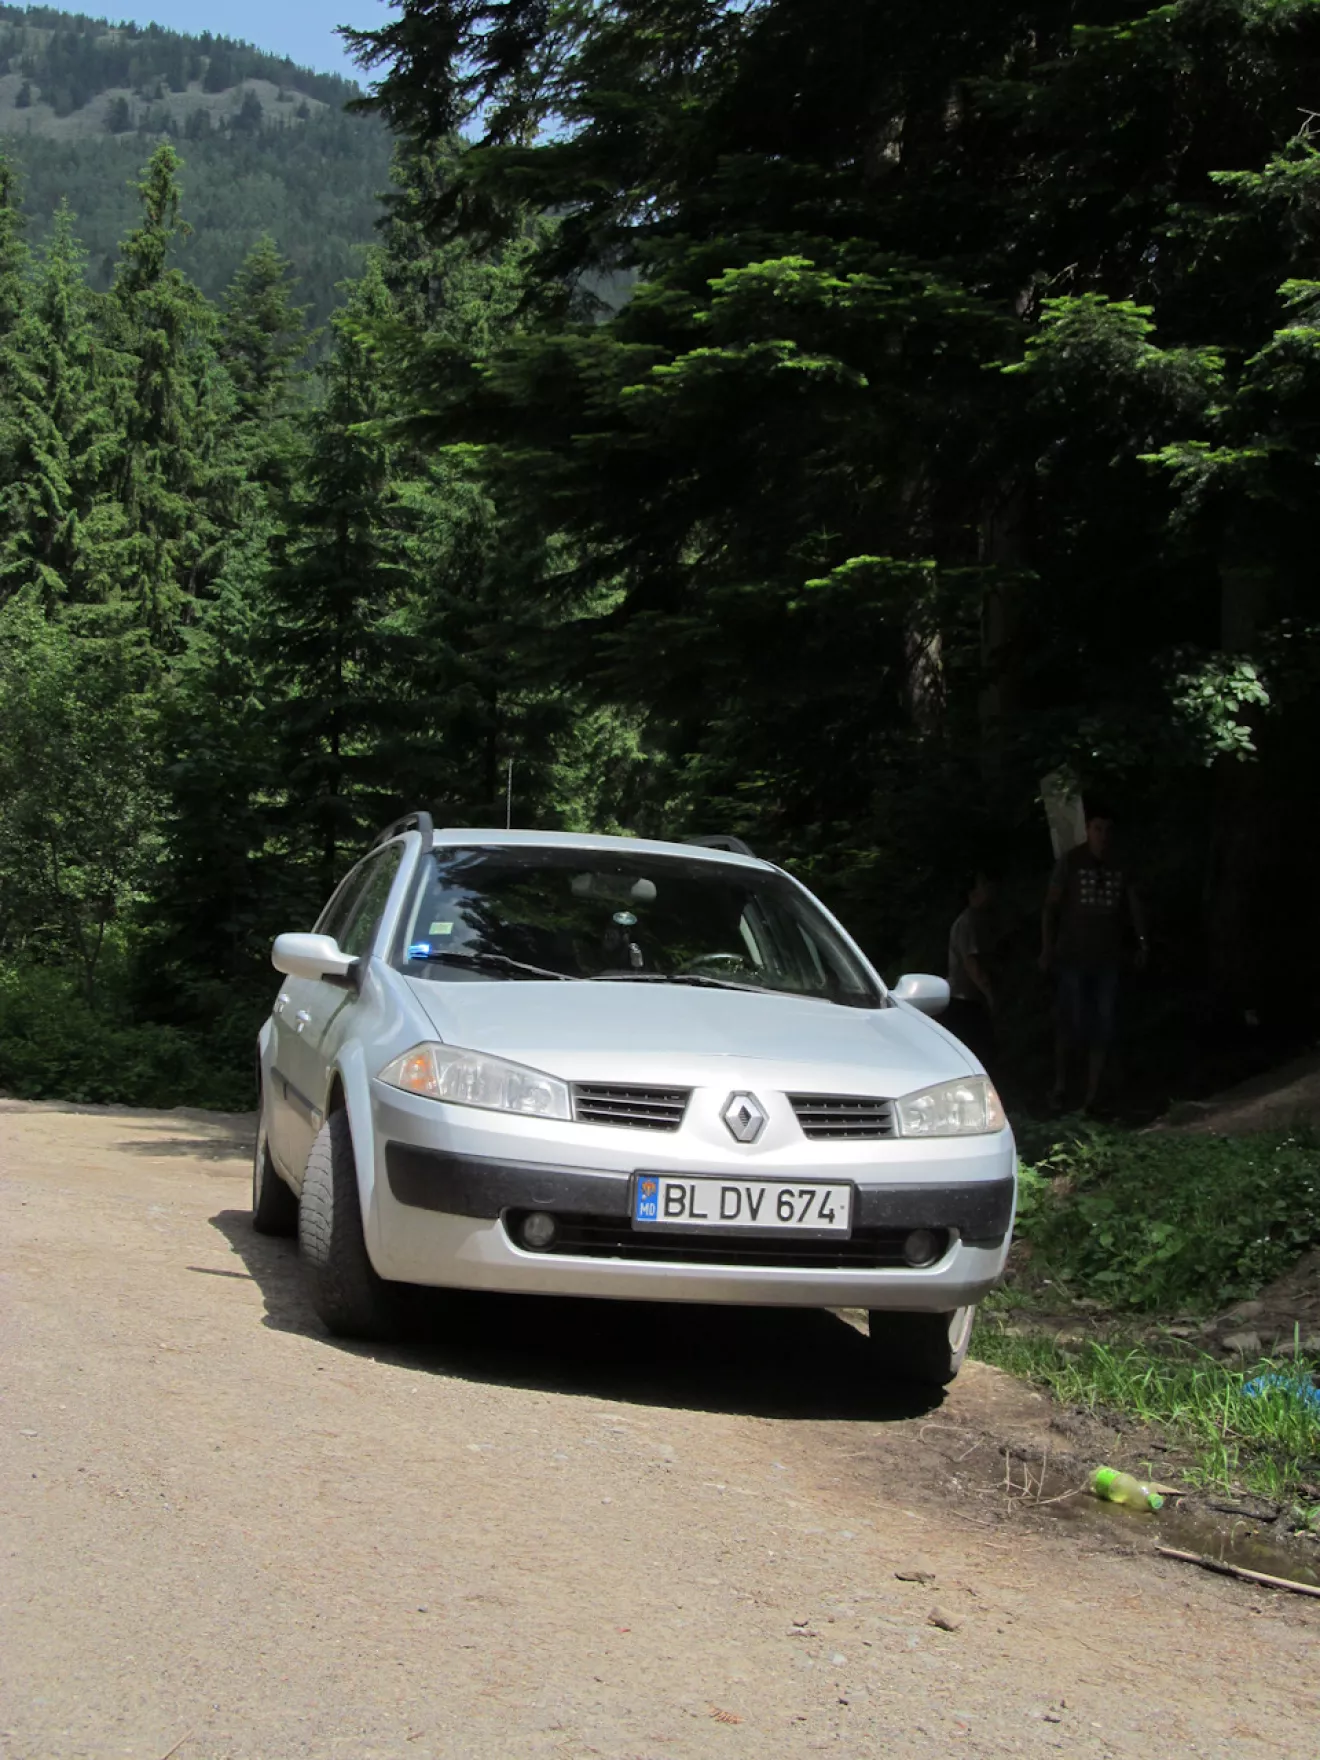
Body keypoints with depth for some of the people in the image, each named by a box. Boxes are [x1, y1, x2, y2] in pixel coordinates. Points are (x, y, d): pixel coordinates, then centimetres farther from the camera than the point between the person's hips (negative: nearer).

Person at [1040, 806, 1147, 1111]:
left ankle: (1092, 1098, 7)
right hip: (1073, 958, -3)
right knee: (1072, 1025, -9)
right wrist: (1047, 949, -7)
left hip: (1108, 960, 3)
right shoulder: (1070, 863, -2)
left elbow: (1134, 907, 9)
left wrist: (1141, 944, -4)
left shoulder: (1121, 867, 7)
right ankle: (1060, 1086, 9)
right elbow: (1050, 907, -1)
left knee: (1103, 1029, 1)